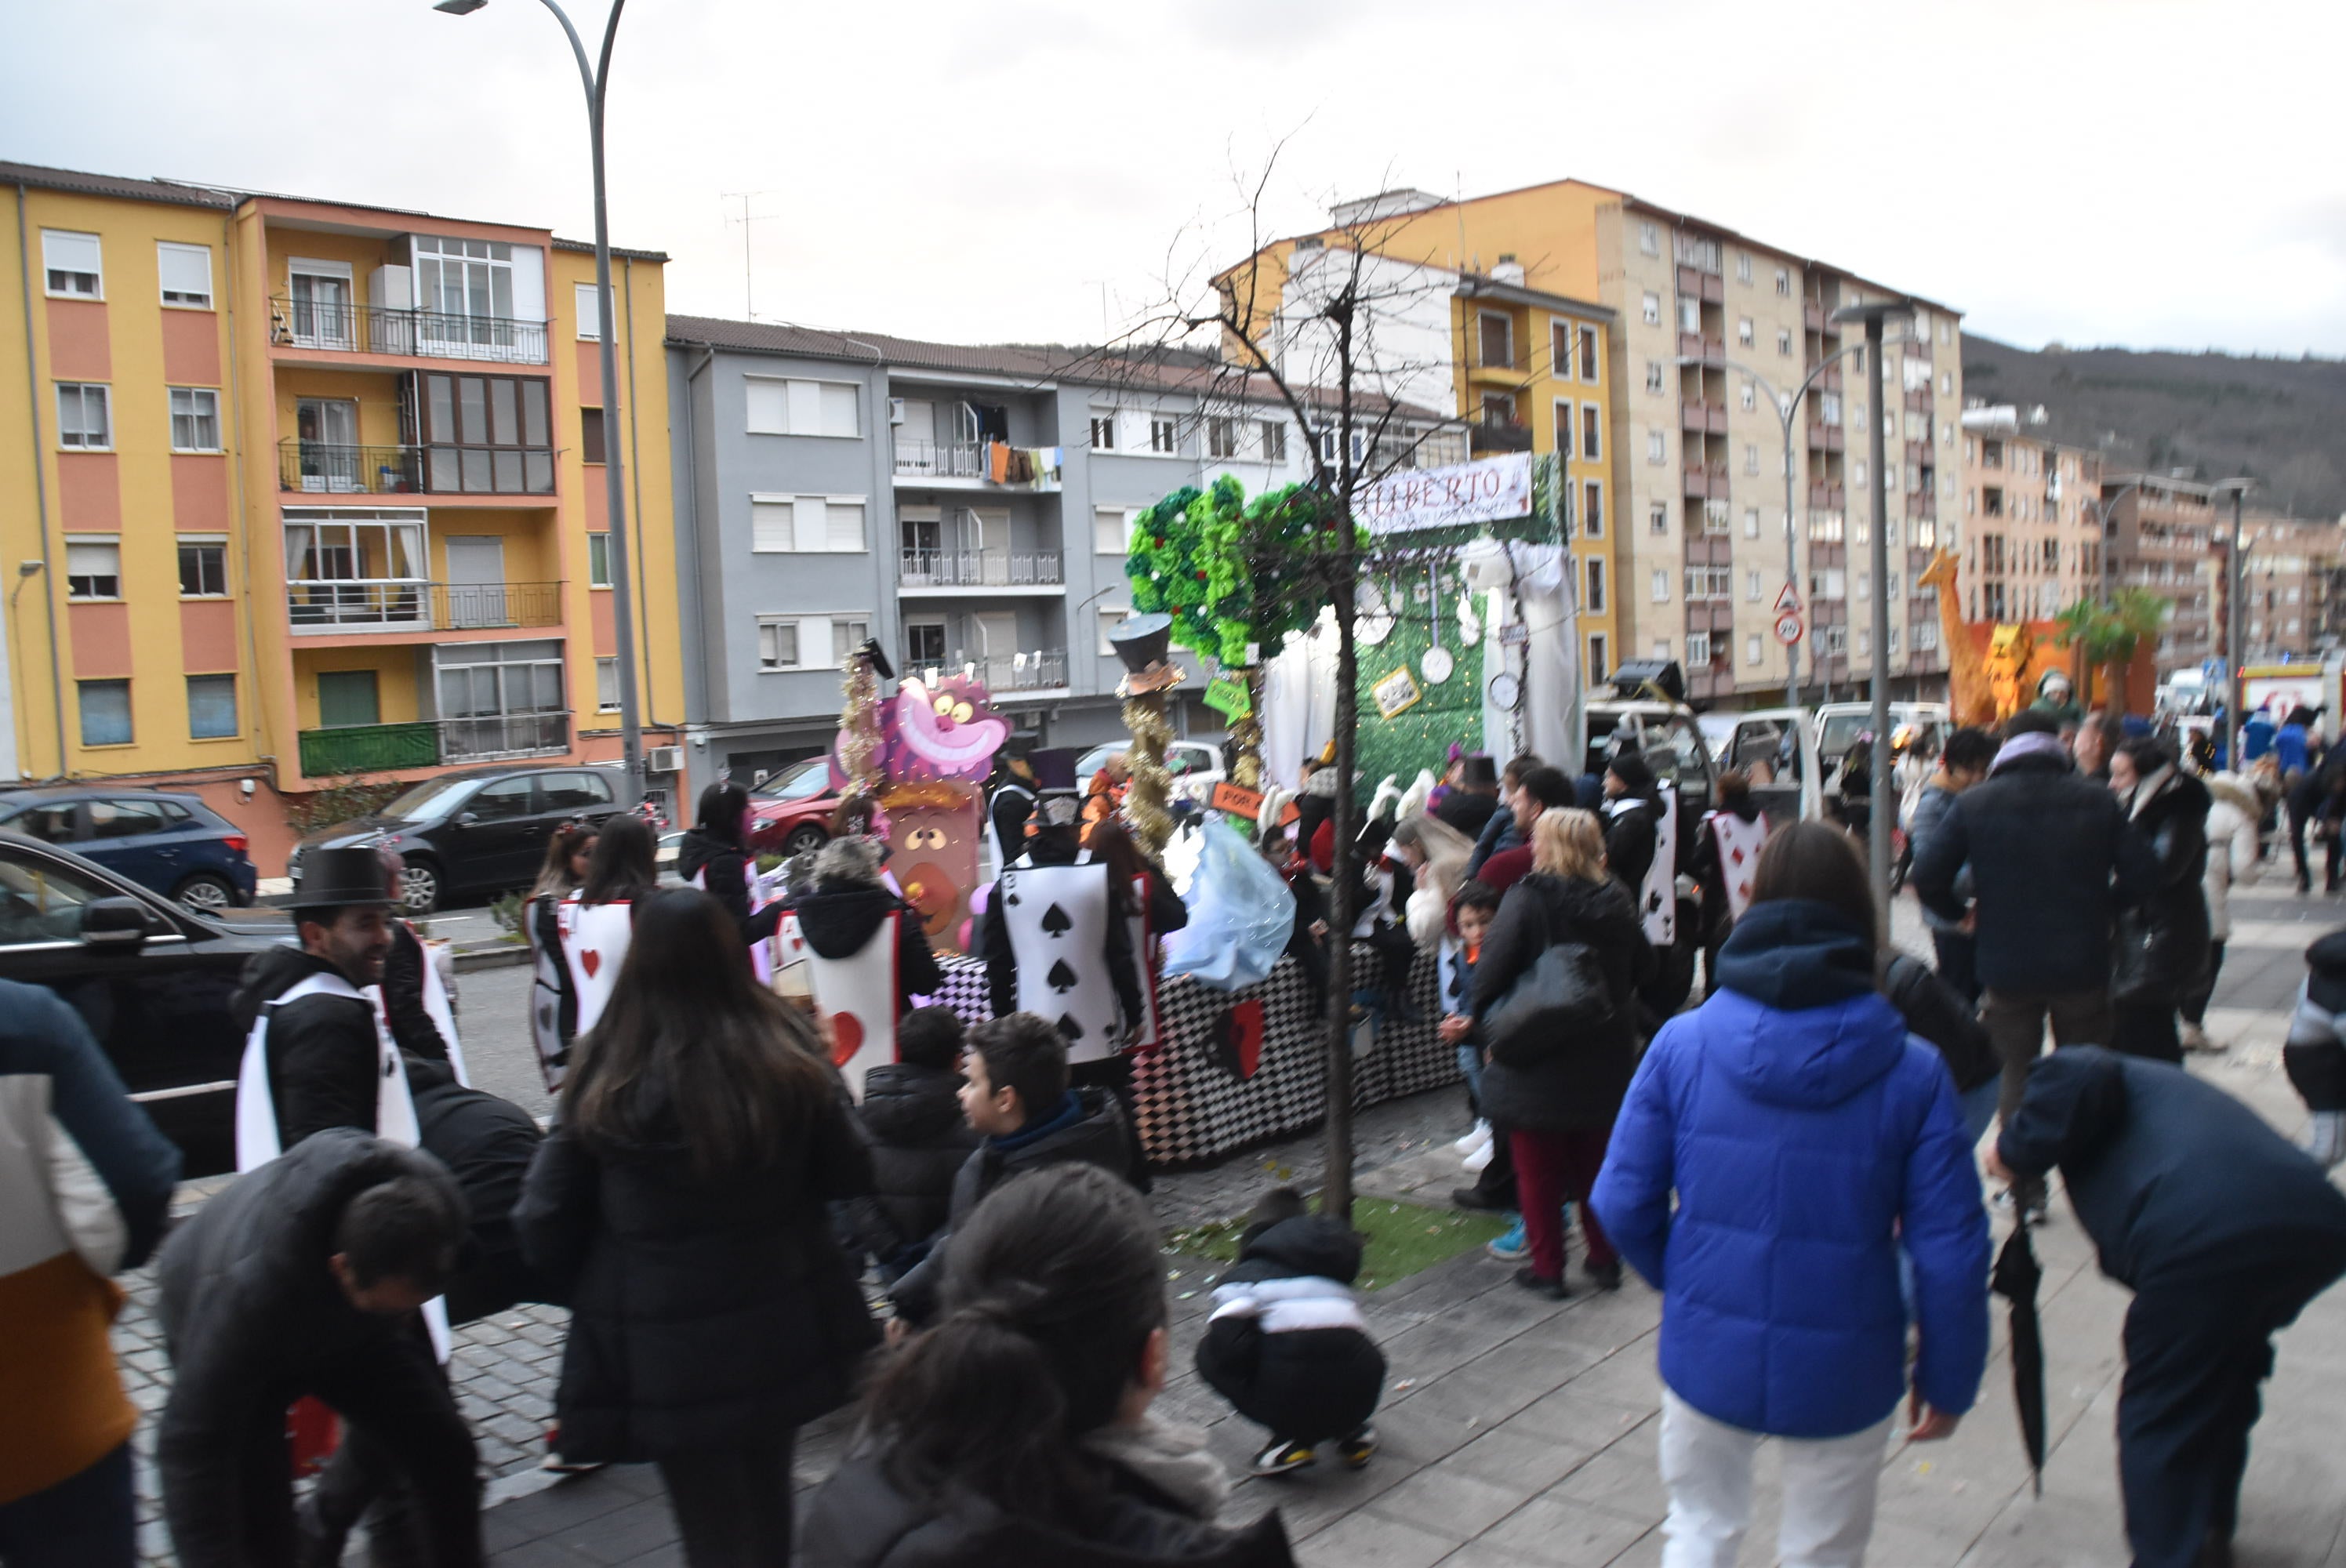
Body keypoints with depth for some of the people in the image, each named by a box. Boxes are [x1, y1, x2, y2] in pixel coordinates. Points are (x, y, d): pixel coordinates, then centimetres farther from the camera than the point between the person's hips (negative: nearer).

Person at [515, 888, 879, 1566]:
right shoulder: (785, 1052, -11)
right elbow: (849, 1174, -3)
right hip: (782, 1327, 2)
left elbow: (544, 1221, -10)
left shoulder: (608, 1076, -15)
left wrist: (601, 1299, 7)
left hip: (667, 1354, -2)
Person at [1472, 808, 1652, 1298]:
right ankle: (1604, 1260, 26)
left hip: (1536, 1060, -5)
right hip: (1604, 1057, 5)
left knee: (1539, 1170, 8)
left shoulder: (1526, 899, -17)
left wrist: (1488, 1024, -4)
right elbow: (1641, 966, 13)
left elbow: (1491, 970, -18)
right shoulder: (1616, 902, -1)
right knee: (1596, 1163, 18)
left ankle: (1547, 1268, 14)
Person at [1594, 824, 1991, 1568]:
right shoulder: (1912, 1072, -13)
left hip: (1707, 1353, 1)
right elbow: (1949, 1248, -10)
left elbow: (1623, 1202, -8)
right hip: (1843, 1370, 0)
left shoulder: (1681, 1043, -11)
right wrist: (1948, 1379, 5)